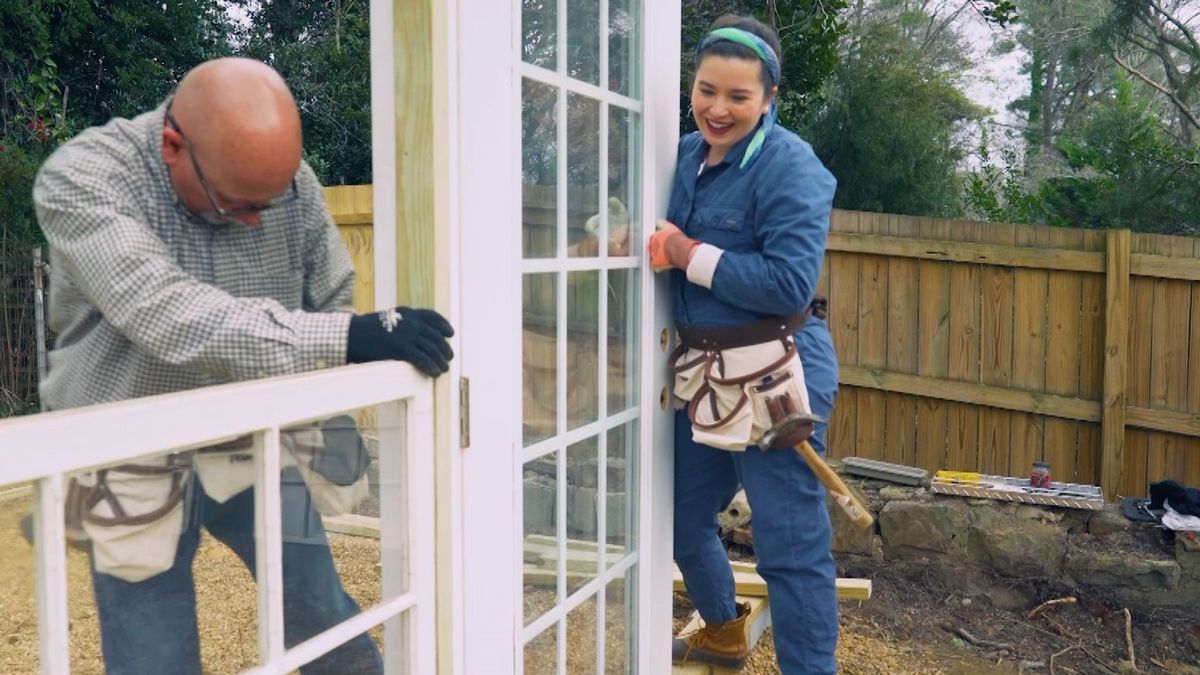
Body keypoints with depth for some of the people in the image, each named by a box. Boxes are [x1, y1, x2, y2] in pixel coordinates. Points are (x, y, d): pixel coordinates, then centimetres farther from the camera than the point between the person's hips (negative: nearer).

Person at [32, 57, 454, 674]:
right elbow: (169, 315, -36)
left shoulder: (290, 180, -12)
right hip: (135, 467, -2)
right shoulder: (78, 180, -22)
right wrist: (343, 339, -43)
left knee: (321, 612, 7)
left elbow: (329, 299, 0)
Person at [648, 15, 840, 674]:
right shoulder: (688, 153, 7)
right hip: (700, 371, 8)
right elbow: (672, 241, 19)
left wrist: (689, 256, -19)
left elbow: (790, 282, -24)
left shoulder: (789, 166, -15)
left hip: (773, 377, -8)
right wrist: (656, 243, -4)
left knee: (790, 545, 0)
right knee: (683, 517, 21)